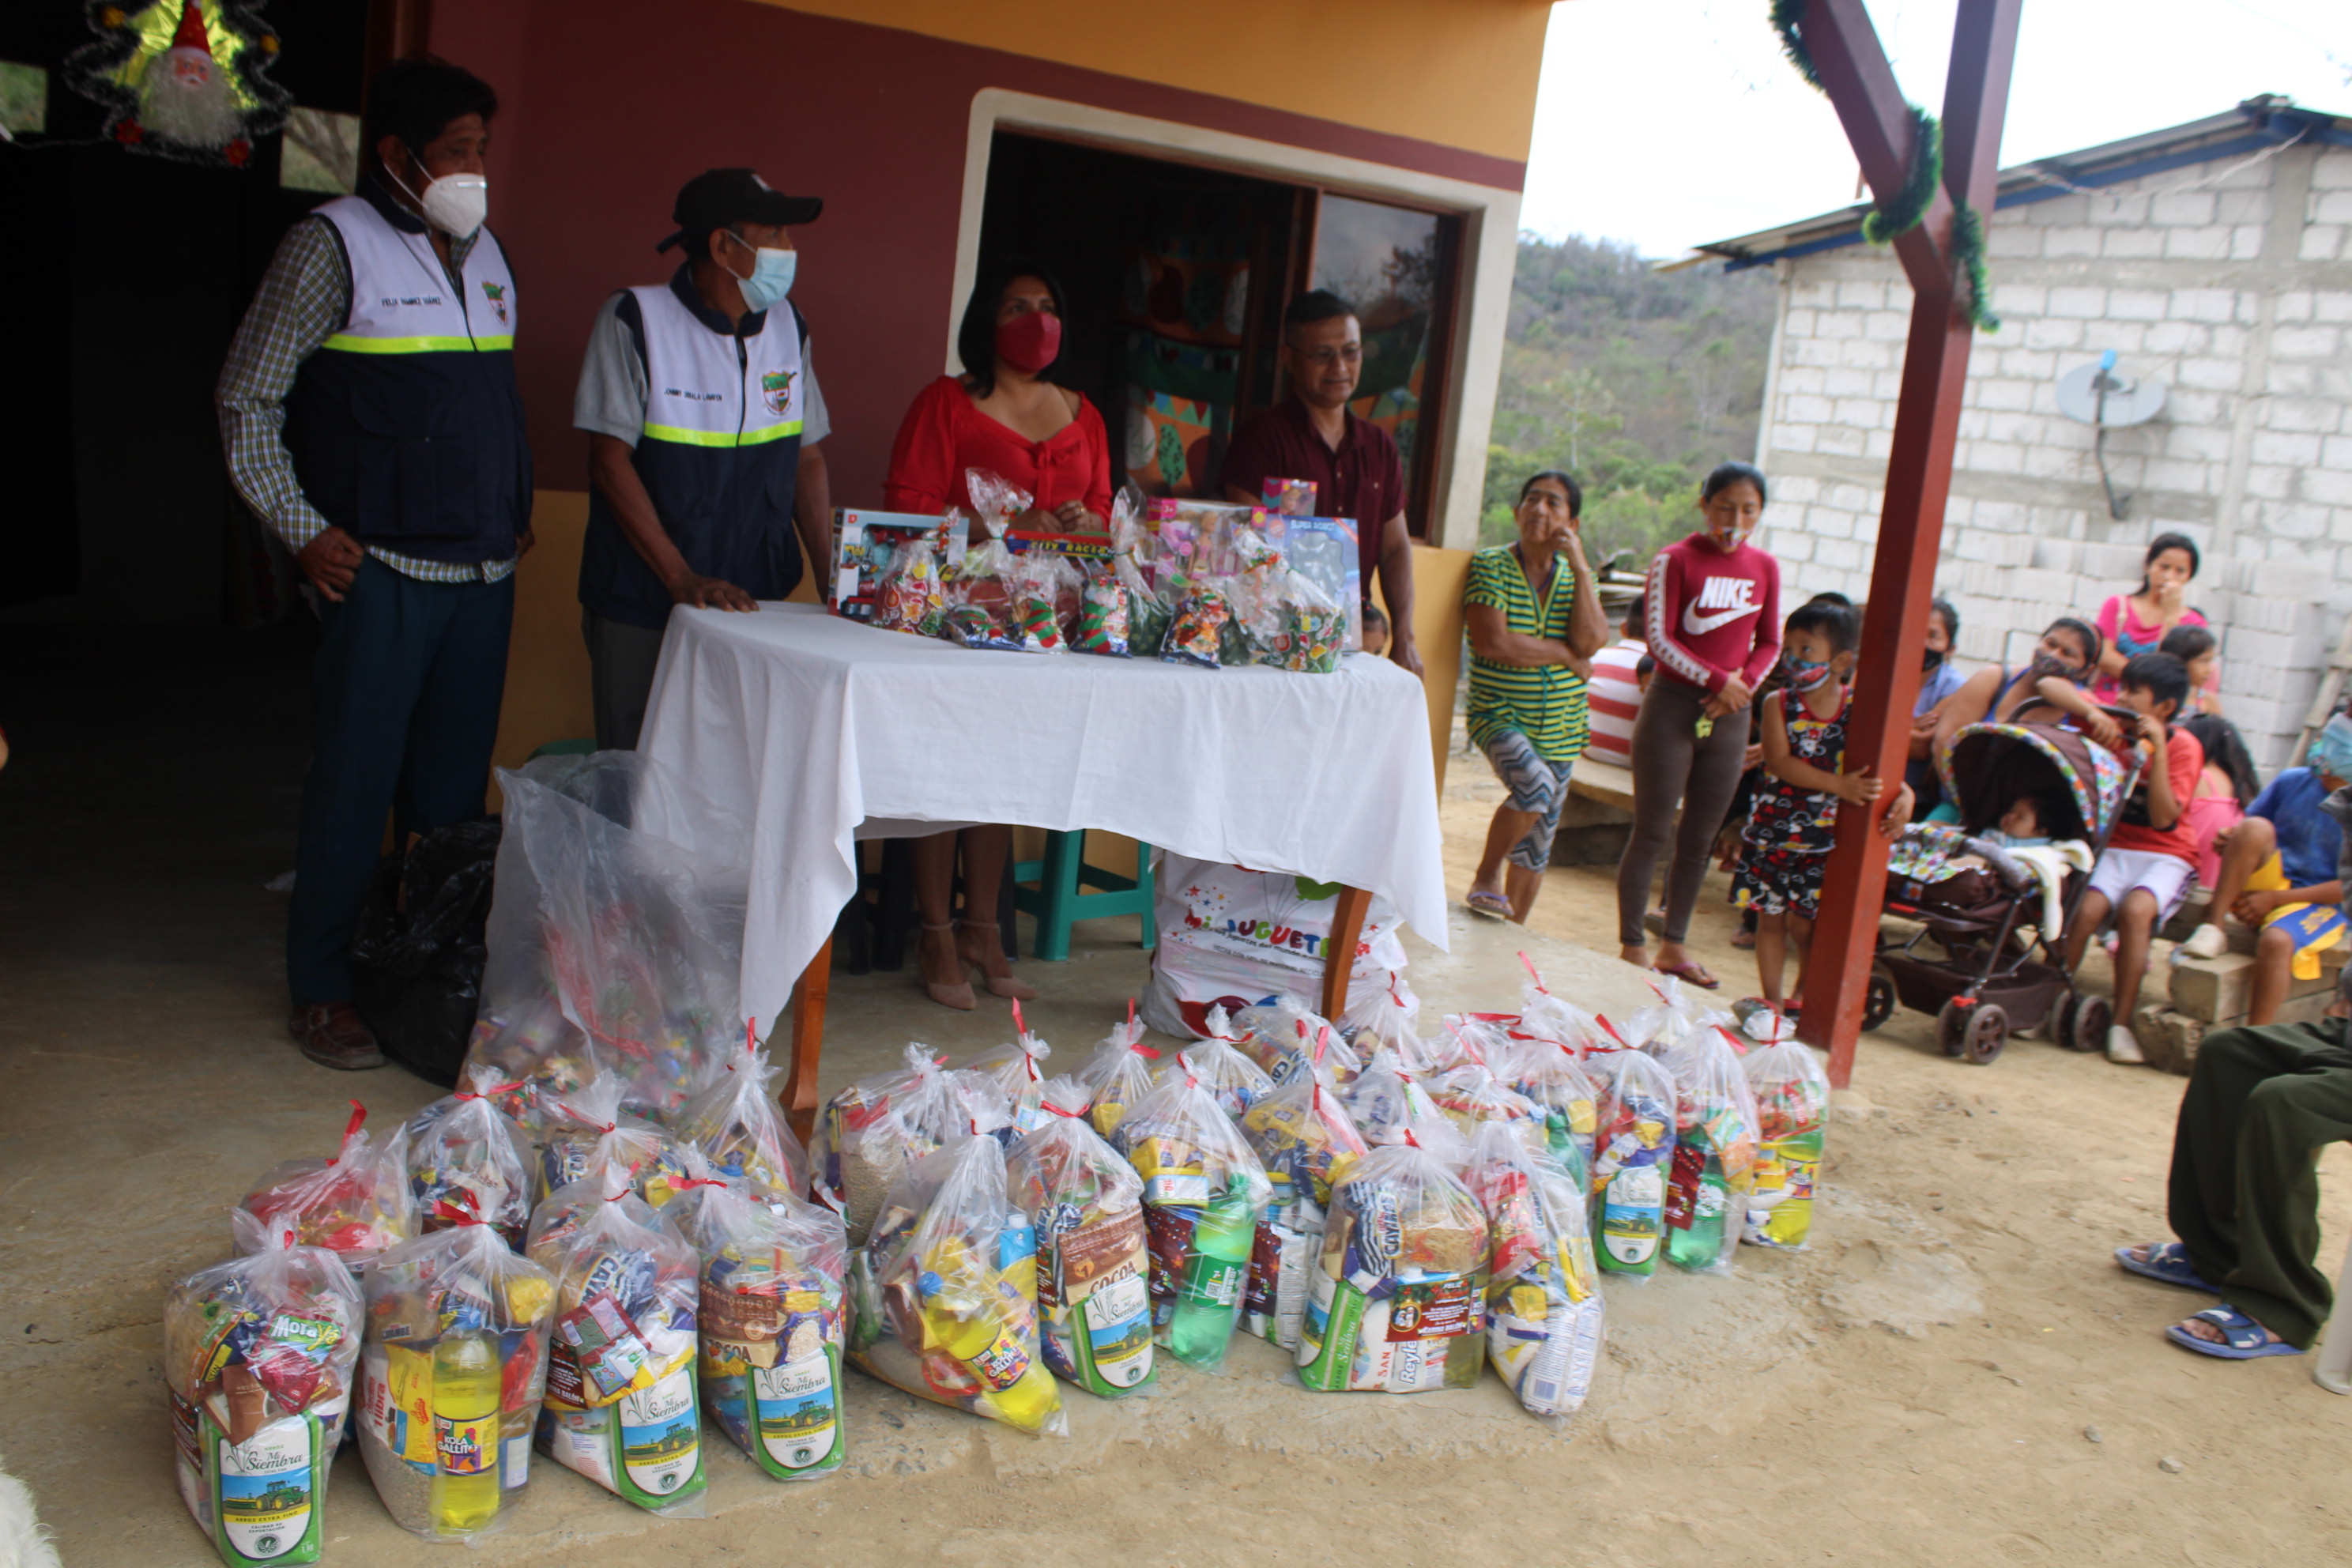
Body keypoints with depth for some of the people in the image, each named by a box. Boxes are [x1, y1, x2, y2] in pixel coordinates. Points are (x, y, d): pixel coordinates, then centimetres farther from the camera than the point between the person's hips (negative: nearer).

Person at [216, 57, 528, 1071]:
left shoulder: (485, 253, 15)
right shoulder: (333, 243, -4)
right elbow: (246, 398, -3)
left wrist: (516, 511, 15)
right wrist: (303, 530, -9)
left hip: (483, 570, 6)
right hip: (383, 570, -6)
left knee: (454, 786, 11)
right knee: (356, 785, -1)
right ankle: (322, 994, 10)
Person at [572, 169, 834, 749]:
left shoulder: (788, 326, 7)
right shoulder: (635, 320, -7)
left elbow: (807, 460, 10)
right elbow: (609, 462, -10)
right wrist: (682, 580, -18)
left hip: (754, 607, 4)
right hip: (641, 609, -4)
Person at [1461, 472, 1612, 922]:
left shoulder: (1576, 576, 7)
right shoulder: (1491, 565, -6)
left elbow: (1591, 639, -11)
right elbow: (1493, 641, -19)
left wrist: (1581, 568, -14)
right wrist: (1567, 652, -10)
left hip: (1560, 729, 5)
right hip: (1499, 715, -4)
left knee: (1536, 848, 8)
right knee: (1536, 783, -31)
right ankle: (1486, 876, -8)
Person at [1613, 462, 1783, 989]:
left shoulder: (1765, 567, 8)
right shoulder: (1675, 560, -7)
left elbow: (1769, 643, 13)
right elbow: (1659, 640, -11)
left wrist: (1741, 686, -5)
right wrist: (1715, 678, -17)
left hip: (1729, 715, 5)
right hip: (1673, 706, -5)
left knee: (1700, 838, 9)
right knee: (1652, 833, -1)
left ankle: (1674, 945, 20)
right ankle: (1632, 946, 8)